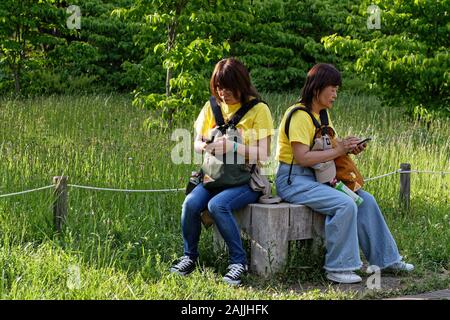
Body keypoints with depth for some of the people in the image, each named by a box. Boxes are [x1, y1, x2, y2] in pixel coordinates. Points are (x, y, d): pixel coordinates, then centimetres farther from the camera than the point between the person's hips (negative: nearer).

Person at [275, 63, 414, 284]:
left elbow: (329, 148, 18)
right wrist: (337, 151, -20)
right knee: (345, 204, -27)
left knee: (366, 200, -1)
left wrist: (348, 148, -3)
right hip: (293, 180, -9)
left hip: (318, 177, 9)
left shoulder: (323, 115, 15)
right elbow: (302, 157, -24)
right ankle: (337, 268, -18)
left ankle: (386, 259, 9)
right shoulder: (299, 115, -16)